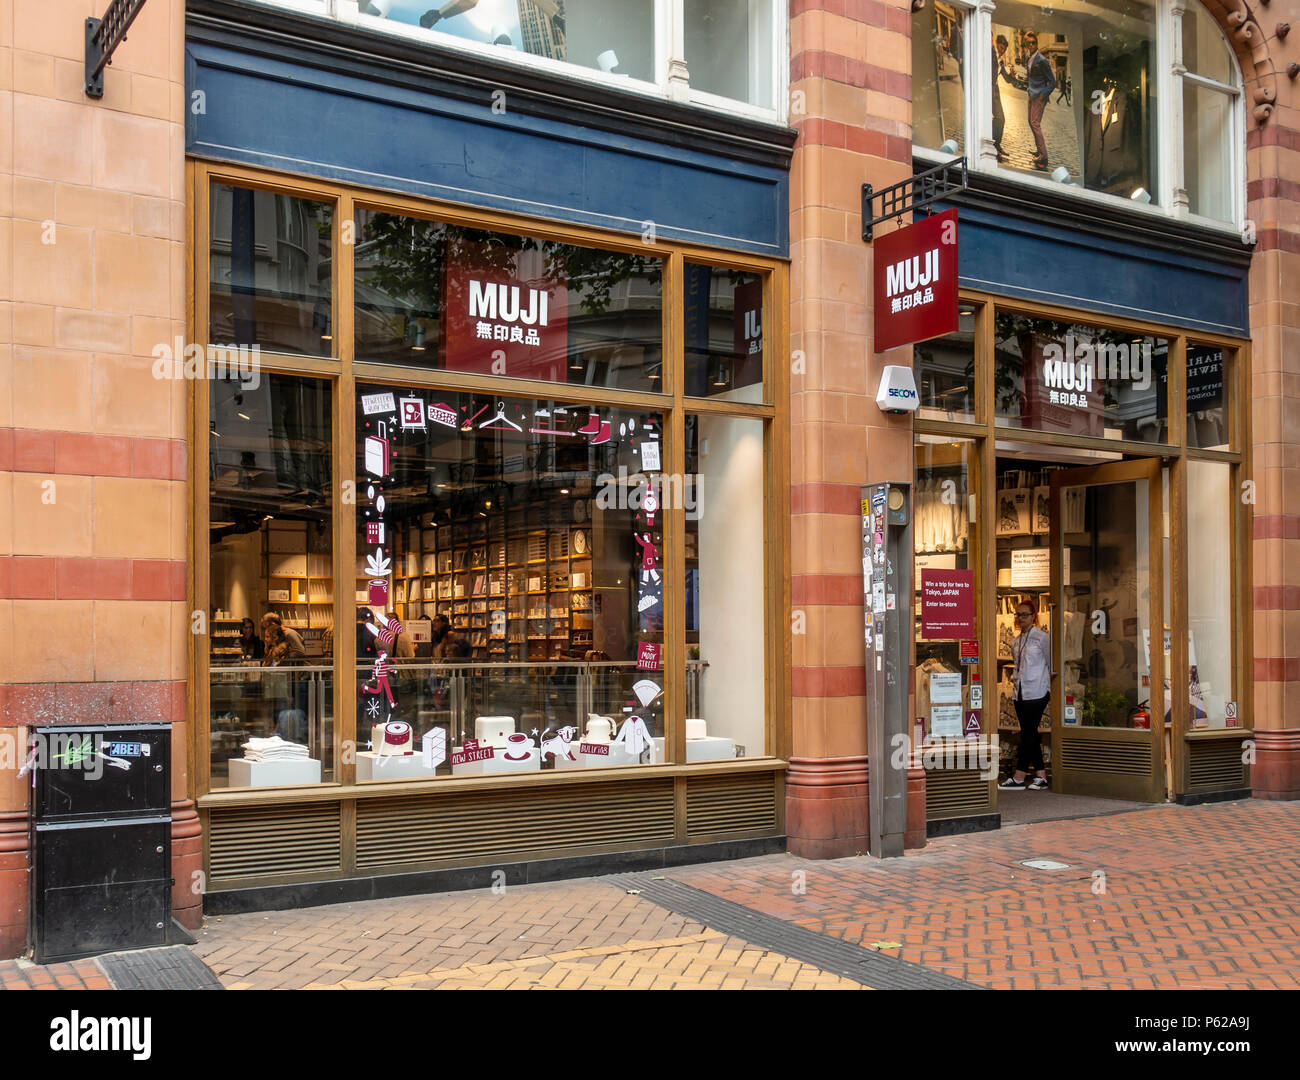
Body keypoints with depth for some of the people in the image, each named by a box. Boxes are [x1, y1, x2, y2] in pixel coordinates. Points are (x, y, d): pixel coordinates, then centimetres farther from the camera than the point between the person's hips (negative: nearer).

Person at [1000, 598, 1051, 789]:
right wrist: (1017, 690, 16)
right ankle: (1041, 776, 9)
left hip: (1036, 693, -7)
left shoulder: (1042, 637, -5)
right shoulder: (1016, 641, 15)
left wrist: (1050, 689, -5)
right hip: (1021, 693, 7)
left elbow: (1051, 665, -3)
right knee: (1030, 734, 6)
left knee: (1028, 733, -7)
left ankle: (1019, 777, -4)